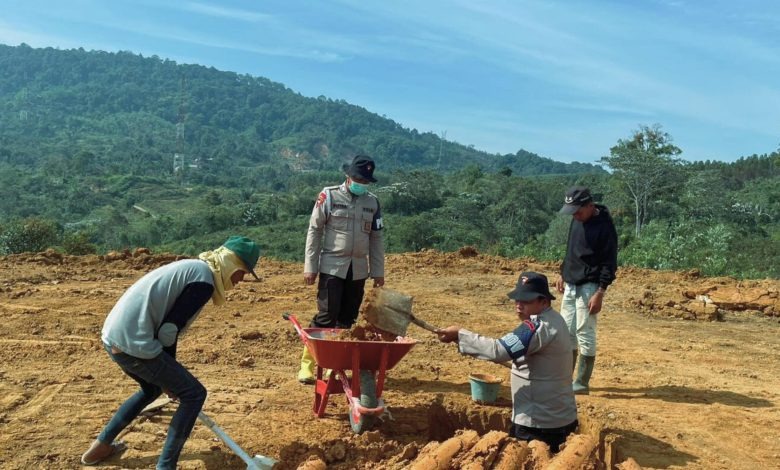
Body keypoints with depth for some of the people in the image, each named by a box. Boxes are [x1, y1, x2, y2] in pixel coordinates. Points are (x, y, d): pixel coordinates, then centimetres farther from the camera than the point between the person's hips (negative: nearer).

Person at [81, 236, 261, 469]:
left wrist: (168, 372, 24)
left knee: (152, 388, 32)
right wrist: (169, 368, 2)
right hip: (133, 343, -10)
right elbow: (168, 330, -16)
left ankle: (100, 446, 41)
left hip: (113, 336, 10)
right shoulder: (204, 280, -13)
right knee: (194, 394, 0)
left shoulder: (193, 267, 17)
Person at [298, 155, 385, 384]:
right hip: (332, 267, -4)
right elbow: (314, 231, -3)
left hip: (358, 270, 4)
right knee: (325, 316, -7)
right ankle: (307, 364, 2)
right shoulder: (329, 196, -4)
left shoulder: (372, 202, 7)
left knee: (347, 318, 7)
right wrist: (310, 267, -7)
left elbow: (376, 238, 11)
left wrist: (378, 271, 9)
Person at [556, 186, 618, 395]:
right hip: (570, 285, 8)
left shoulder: (605, 226, -16)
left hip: (588, 287, -8)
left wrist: (600, 293, -20)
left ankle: (582, 383, 7)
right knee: (567, 332, 13)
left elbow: (610, 263, -16)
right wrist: (563, 274, 20)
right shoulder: (577, 220, 8)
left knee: (585, 334, -3)